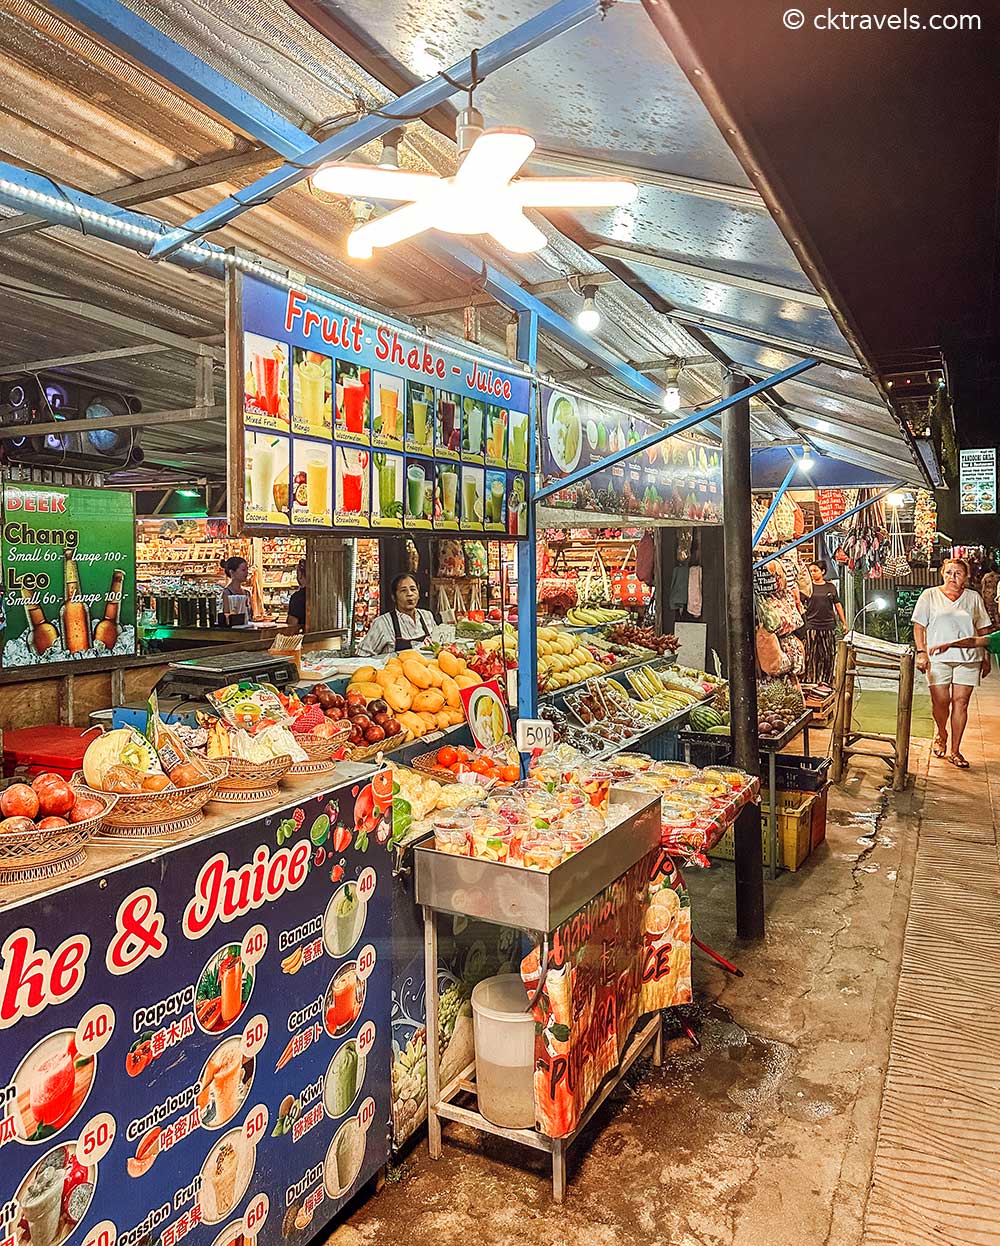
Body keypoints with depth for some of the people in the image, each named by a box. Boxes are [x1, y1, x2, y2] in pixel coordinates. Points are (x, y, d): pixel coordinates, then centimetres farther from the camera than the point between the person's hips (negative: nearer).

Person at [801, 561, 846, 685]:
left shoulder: (831, 587, 10)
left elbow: (838, 605, 16)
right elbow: (800, 605, 4)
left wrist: (844, 623, 17)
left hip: (829, 626, 2)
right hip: (811, 625, -2)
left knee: (829, 655, 4)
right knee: (812, 656, -4)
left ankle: (826, 681, 13)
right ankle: (811, 681, 1)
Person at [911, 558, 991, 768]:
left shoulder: (974, 598, 11)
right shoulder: (929, 596, 6)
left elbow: (983, 630, 14)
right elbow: (919, 626, 3)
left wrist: (986, 658, 11)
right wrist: (921, 652, -7)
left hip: (968, 658, 1)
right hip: (938, 657, -1)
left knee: (960, 703, -1)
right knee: (940, 701, -2)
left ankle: (954, 751, 6)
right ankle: (941, 735, 28)